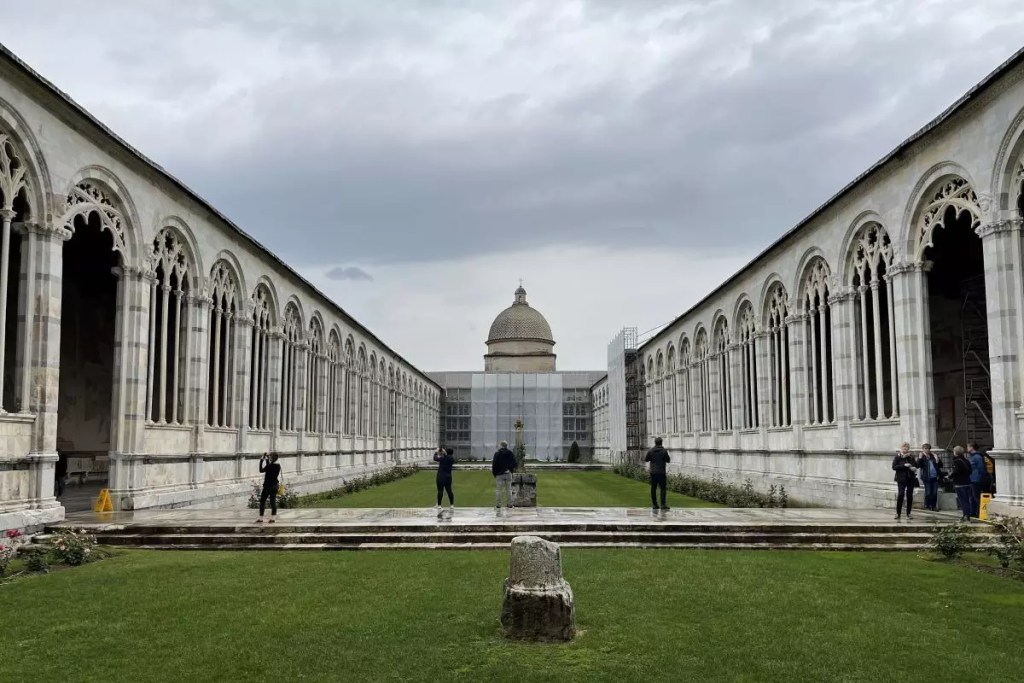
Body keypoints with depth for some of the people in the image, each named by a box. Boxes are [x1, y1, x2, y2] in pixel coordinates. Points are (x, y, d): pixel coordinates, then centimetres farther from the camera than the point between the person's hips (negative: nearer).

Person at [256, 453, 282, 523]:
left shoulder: (269, 466, -19)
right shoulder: (278, 466, 4)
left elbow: (261, 470, -8)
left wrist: (261, 460, -5)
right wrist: (267, 460, 18)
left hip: (268, 486, -7)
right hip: (275, 486, 7)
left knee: (262, 501, 3)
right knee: (273, 501, 8)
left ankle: (261, 518, 5)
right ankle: (272, 518, 6)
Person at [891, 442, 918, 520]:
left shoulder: (911, 457, 13)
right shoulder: (897, 457, 1)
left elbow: (916, 465, 14)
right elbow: (894, 467, -8)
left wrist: (914, 468, -9)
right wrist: (904, 465, -17)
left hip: (910, 478, 4)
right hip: (901, 479, -4)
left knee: (909, 495, 3)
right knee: (901, 494, -13)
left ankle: (908, 514, 11)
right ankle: (898, 513, -5)